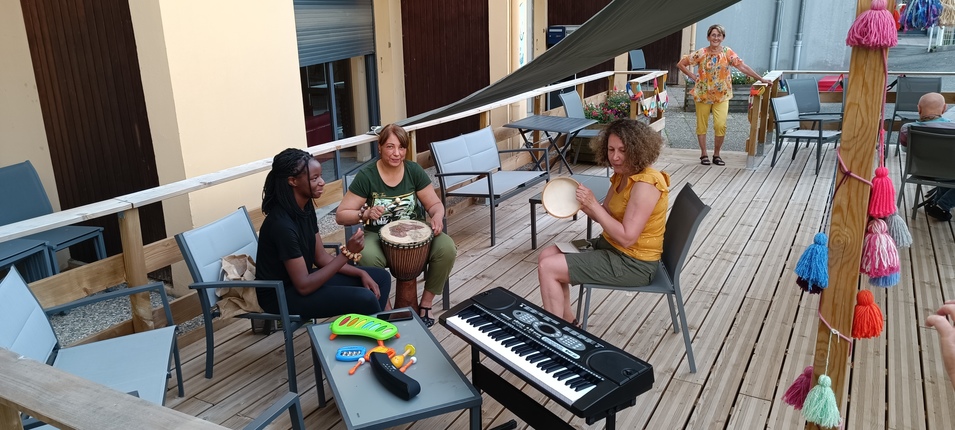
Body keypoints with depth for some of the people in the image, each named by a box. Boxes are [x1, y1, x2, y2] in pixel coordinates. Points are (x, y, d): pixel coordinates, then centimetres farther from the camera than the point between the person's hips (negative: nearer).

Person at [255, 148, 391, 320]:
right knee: (365, 299, -24)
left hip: (300, 277, 9)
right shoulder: (282, 224, -28)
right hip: (281, 294, -9)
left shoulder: (306, 206, -1)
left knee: (381, 277, 5)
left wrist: (361, 273, -5)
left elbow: (321, 257, 6)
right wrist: (347, 253, -27)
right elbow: (304, 286, -26)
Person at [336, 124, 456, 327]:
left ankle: (426, 302, -2)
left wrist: (437, 216, -23)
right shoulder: (366, 176, -11)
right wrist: (366, 214, -30)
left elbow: (435, 204, 1)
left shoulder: (414, 171, -4)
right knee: (368, 257, -36)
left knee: (447, 249, -24)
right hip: (378, 236, -2)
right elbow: (341, 215, -10)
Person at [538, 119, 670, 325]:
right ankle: (567, 321, 18)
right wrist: (582, 203, -7)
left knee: (547, 268, -13)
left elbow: (627, 238, -28)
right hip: (612, 248, 10)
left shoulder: (646, 184, -25)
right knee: (547, 255, 10)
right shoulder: (622, 175, 4)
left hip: (632, 263, -10)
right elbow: (607, 215, 12)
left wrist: (593, 204, -25)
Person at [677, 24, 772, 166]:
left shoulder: (727, 52, -3)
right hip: (703, 94, 0)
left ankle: (716, 155, 8)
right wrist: (692, 76, -6)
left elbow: (742, 66, -8)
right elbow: (681, 63, 0)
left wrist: (760, 79, -13)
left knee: (721, 125, -9)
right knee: (702, 125, 6)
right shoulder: (701, 53, -5)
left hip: (722, 95, 0)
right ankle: (704, 155, 19)